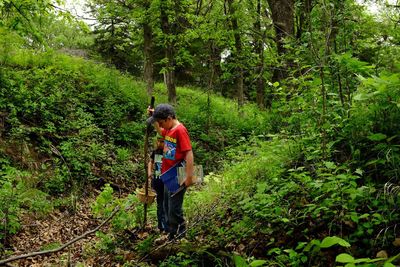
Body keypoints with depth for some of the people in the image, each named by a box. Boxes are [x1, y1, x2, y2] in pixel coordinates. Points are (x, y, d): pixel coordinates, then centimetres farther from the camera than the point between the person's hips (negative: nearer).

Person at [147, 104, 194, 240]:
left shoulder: (180, 130, -19)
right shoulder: (169, 129, 7)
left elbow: (189, 154, -22)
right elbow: (161, 132, 32)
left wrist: (189, 177, -24)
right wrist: (154, 117, 16)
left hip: (177, 177, -9)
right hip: (168, 176, 9)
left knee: (174, 209, -2)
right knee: (167, 207, 17)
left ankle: (180, 232, 16)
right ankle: (171, 232, 30)